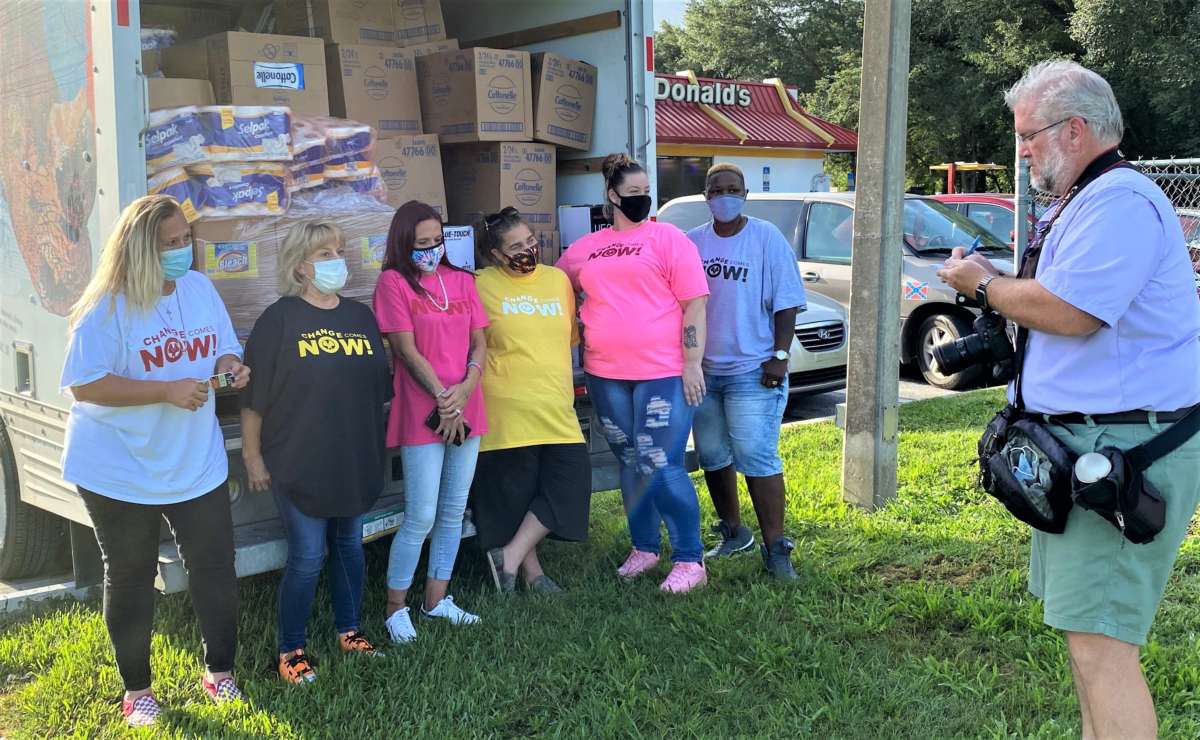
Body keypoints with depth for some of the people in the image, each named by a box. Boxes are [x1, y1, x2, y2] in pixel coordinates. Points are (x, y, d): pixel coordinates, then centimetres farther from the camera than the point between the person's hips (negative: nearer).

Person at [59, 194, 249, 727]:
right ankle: (136, 690, 29)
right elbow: (84, 385, -19)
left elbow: (224, 350, 13)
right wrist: (167, 390, -27)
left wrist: (230, 367, -12)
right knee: (130, 579, 12)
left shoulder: (201, 288, 1)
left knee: (215, 569, 8)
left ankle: (219, 672, 29)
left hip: (197, 464, 4)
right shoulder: (108, 308, -16)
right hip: (120, 471, -4)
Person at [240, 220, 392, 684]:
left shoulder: (361, 316, 8)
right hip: (299, 466, -5)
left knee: (350, 546, 15)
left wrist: (379, 445, 15)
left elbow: (383, 385, 15)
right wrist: (253, 456, -6)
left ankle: (349, 632, 32)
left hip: (355, 462, 5)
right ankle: (290, 650, 14)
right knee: (307, 557, -2)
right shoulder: (280, 319, -8)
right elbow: (253, 395, -7)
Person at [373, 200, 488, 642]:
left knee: (454, 512, 12)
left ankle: (436, 599, 25)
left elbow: (479, 342, 8)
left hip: (466, 410, 6)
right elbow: (407, 349, -10)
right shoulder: (394, 282, -4)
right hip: (422, 414, -6)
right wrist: (442, 397, -14)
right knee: (421, 517, -5)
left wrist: (466, 388, -9)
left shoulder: (462, 281, 12)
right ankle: (396, 607, 11)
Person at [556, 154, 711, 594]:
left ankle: (690, 561, 4)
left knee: (661, 467, -8)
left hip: (663, 374, -5)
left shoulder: (667, 239, -1)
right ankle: (644, 548, 29)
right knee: (630, 464, 14)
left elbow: (694, 304, -6)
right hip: (606, 375, 5)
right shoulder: (585, 249, 12)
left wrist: (692, 363, -12)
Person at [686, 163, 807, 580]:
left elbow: (786, 303, -4)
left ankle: (775, 548, -2)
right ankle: (733, 533, 29)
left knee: (757, 458, -10)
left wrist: (780, 356, -12)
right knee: (713, 457, 13)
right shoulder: (690, 243, 8)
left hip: (752, 371, -5)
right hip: (702, 369, 5)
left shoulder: (767, 238, -2)